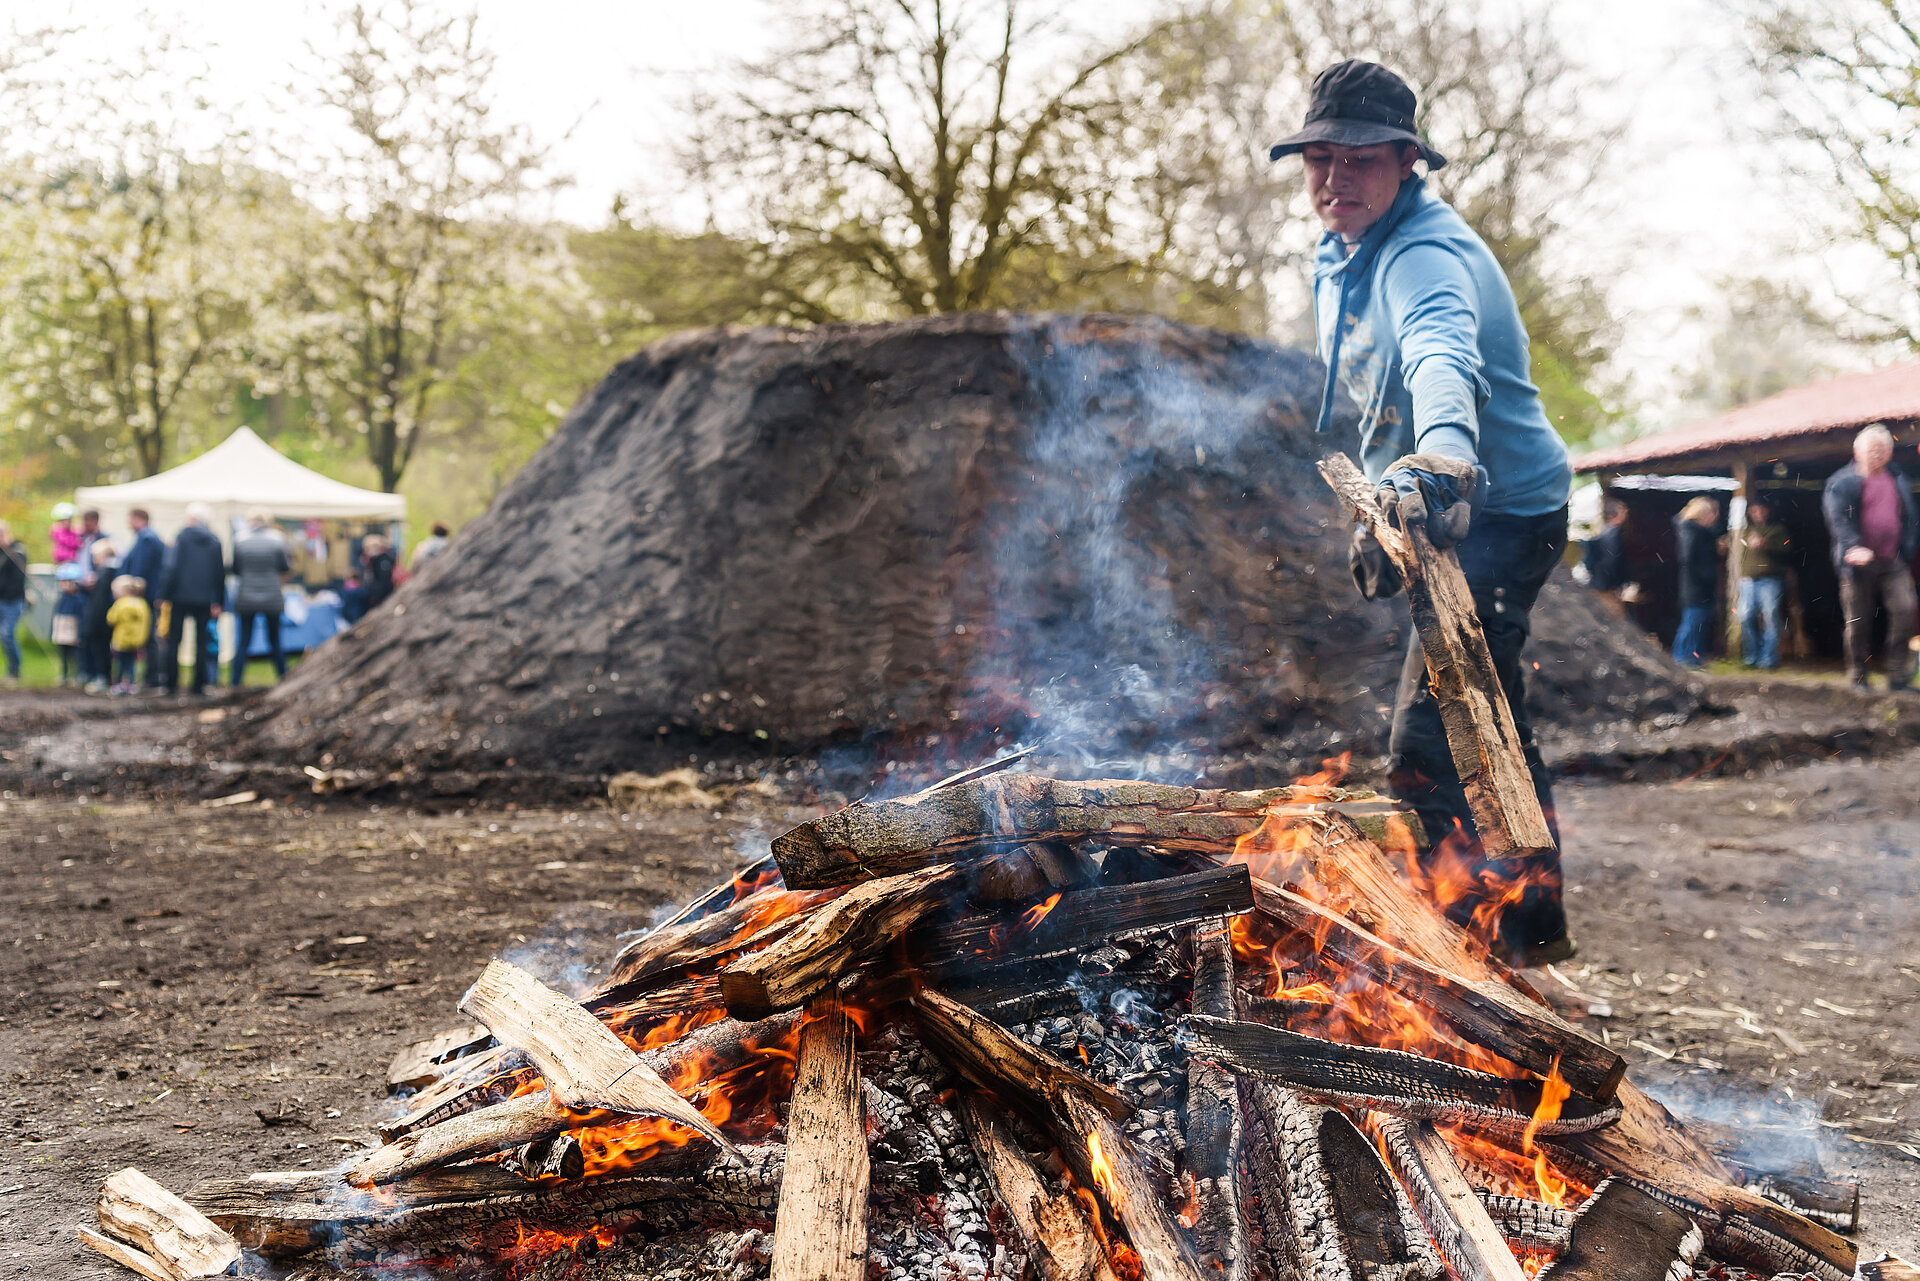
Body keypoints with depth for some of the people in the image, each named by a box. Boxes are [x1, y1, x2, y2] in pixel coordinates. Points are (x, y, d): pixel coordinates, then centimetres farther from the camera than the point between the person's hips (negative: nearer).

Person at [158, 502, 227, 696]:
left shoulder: (183, 536, -6)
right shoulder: (215, 541, 5)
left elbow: (173, 567, -10)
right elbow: (220, 573, 8)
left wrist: (165, 594, -5)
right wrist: (218, 602, 13)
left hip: (181, 596, -3)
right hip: (204, 599, 3)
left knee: (174, 640, 4)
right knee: (201, 642, 7)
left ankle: (172, 684, 0)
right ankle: (199, 684, 4)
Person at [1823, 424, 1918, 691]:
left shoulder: (1897, 481, 16)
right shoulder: (1842, 482, 0)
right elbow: (1838, 519, -12)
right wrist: (1853, 548, -28)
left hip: (1894, 563, 3)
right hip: (1859, 562, -3)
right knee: (1858, 622, 1)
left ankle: (1899, 677, -6)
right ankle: (1858, 677, 15)